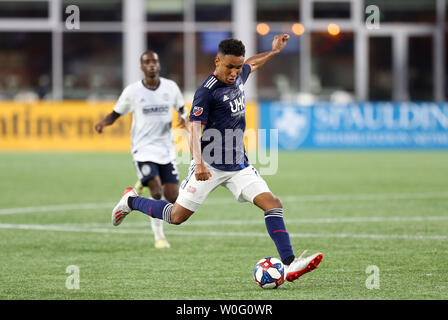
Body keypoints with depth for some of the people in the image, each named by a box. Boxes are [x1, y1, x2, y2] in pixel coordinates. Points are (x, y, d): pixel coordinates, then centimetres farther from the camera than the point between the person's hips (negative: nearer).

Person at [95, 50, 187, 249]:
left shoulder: (170, 87, 4)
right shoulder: (132, 91, -3)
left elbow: (181, 107, 19)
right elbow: (116, 113, 6)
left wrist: (183, 117, -4)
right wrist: (103, 122, -15)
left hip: (166, 149, 3)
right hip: (143, 148, -3)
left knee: (172, 198, -4)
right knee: (157, 192, -19)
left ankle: (143, 185, 29)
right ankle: (159, 236, 0)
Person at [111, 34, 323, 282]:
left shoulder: (238, 77, 7)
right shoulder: (207, 92, -17)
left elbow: (252, 64, 33)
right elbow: (194, 128, -26)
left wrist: (274, 51, 36)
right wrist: (199, 163, -39)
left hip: (238, 166, 7)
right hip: (210, 166, -6)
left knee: (273, 204, -11)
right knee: (177, 216, -1)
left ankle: (289, 264, -16)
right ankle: (131, 201, 26)